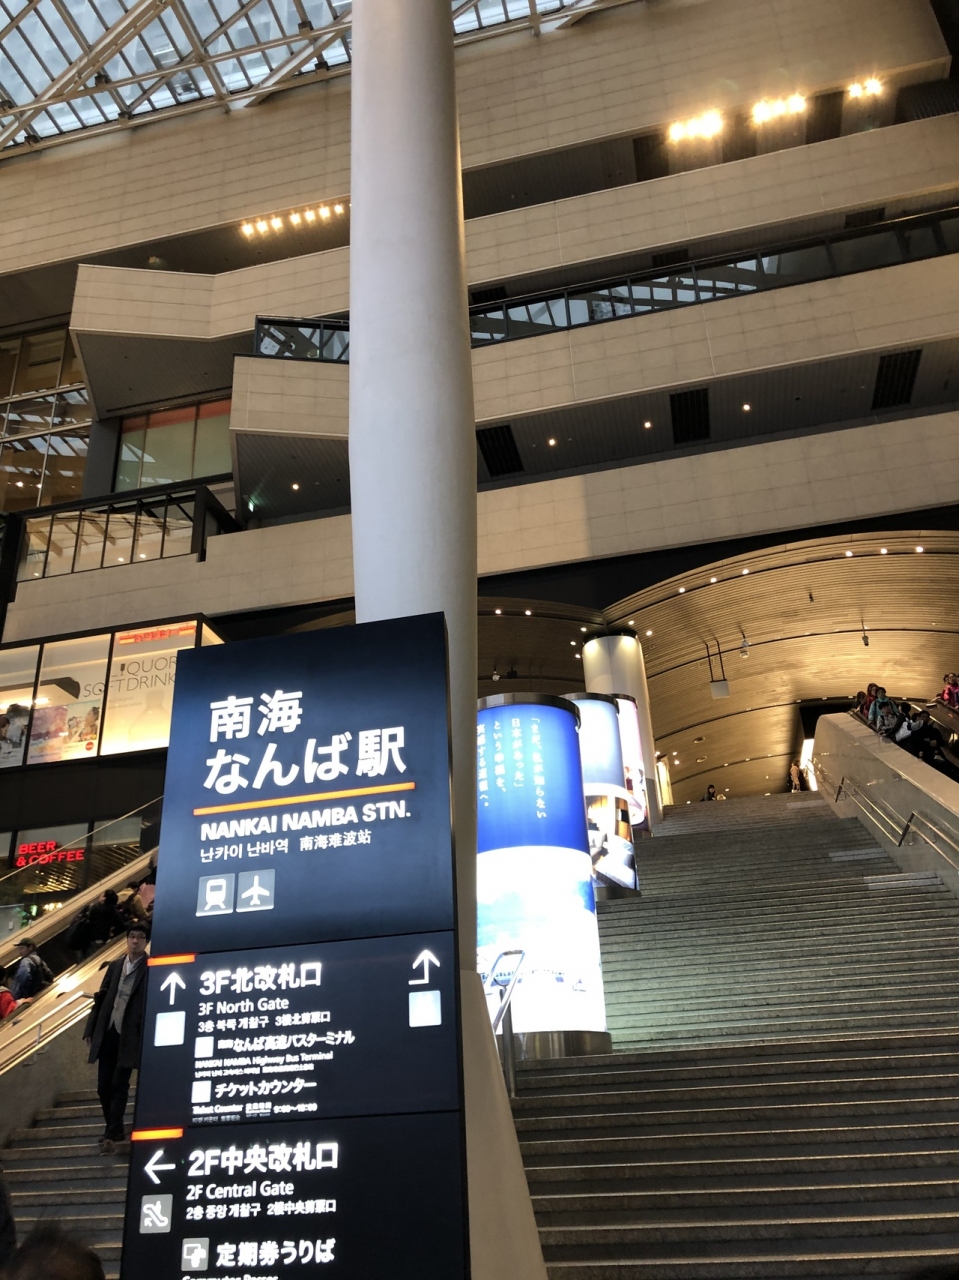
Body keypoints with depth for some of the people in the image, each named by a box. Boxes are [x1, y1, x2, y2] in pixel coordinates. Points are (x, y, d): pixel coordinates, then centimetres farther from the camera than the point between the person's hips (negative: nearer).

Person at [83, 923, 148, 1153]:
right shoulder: (115, 965, 11)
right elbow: (101, 998, 13)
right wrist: (90, 1029, 9)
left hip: (129, 1036, -5)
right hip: (107, 1033, 6)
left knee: (119, 1085, -3)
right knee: (103, 1086, 10)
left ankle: (112, 1134, 8)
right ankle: (113, 1129, 27)